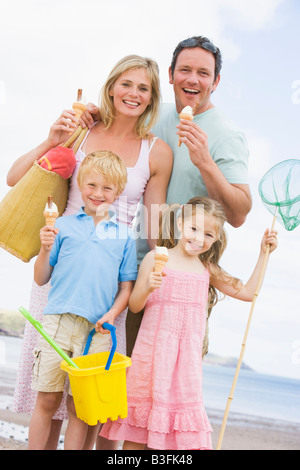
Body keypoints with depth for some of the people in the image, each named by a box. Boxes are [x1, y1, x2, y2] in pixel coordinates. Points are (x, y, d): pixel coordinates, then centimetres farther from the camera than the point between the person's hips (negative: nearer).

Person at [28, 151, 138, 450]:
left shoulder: (124, 235, 10)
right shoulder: (64, 226, 9)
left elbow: (126, 286, 10)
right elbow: (41, 279, 9)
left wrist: (112, 313, -7)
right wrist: (45, 249, -7)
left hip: (97, 328, 0)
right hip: (58, 321, 0)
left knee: (79, 406, 6)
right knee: (47, 400, 4)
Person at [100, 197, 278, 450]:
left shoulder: (207, 269, 10)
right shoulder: (156, 258, -1)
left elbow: (247, 292, 15)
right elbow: (134, 306, 0)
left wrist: (263, 254, 11)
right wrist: (148, 287, -21)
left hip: (187, 353, 3)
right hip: (153, 350, -2)